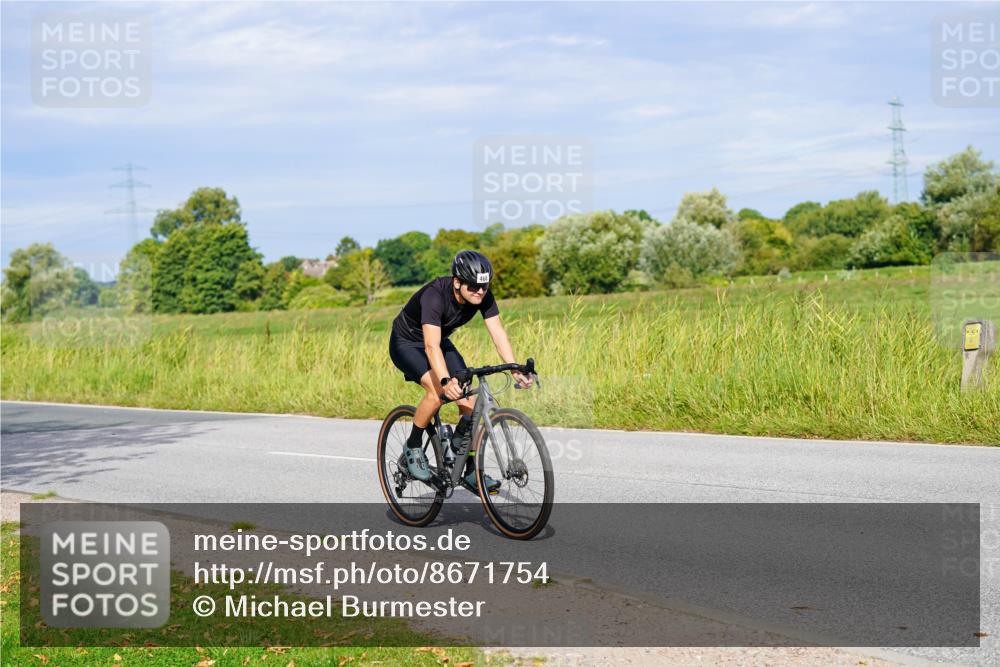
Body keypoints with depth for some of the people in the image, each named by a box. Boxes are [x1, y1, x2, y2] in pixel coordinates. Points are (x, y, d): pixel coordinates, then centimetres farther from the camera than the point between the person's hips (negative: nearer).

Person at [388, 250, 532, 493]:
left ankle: (471, 472, -1)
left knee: (469, 401, -11)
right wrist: (446, 381, -61)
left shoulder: (483, 297, -20)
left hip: (441, 342, 6)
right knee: (438, 390, -32)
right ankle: (413, 446, -9)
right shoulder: (434, 295, -37)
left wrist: (516, 370, -38)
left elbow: (498, 333, -24)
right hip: (406, 343, -6)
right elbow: (431, 345, -47)